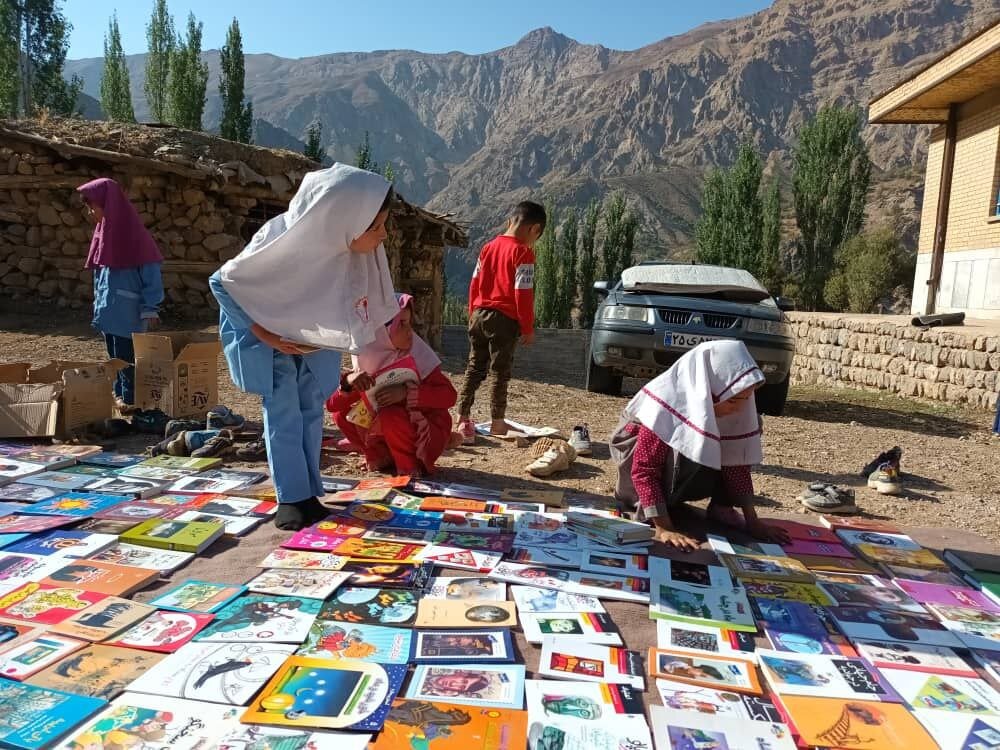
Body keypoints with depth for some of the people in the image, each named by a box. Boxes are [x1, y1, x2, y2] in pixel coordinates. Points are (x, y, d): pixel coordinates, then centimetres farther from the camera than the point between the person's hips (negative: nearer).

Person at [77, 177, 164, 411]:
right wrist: (99, 302, 17)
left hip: (128, 312, -8)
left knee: (126, 356, -2)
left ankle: (130, 398, 8)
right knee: (114, 355, 15)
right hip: (108, 310, 8)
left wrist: (151, 309, -17)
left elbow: (151, 275, -15)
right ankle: (119, 393, 26)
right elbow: (100, 273, 17)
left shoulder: (134, 235, -15)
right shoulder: (103, 232, 10)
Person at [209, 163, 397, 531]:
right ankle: (292, 498, 5)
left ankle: (309, 492, 18)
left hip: (315, 336, 5)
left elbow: (354, 295, -3)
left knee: (311, 411, 8)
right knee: (284, 416, -5)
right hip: (270, 336, -4)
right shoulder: (280, 242, -38)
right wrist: (264, 334, -25)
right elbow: (221, 282, -24)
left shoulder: (356, 247, -25)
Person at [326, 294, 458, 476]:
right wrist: (348, 381, -31)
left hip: (426, 432, -5)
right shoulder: (366, 357, -7)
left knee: (390, 416, -32)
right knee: (342, 414, -5)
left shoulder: (418, 355, -16)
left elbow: (450, 395, -25)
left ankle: (410, 465, -10)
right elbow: (331, 404, -11)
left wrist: (407, 392, -36)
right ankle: (383, 458, 6)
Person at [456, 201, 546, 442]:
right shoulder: (523, 253, -11)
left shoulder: (489, 247, 11)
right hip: (504, 319, -6)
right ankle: (497, 422, 11)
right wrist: (528, 328, -8)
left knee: (475, 368, 12)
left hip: (479, 314, 6)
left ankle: (463, 417, 11)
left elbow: (475, 283, 13)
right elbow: (523, 294, -14)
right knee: (500, 372, 4)